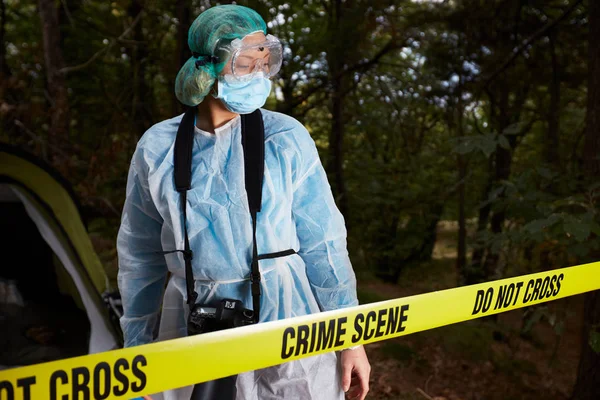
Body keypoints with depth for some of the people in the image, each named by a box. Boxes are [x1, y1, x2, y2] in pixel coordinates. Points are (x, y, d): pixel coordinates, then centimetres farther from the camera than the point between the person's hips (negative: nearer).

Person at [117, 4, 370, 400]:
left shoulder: (286, 138, -5)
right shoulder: (157, 148, -2)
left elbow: (323, 244, -2)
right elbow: (140, 258, 7)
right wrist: (136, 348, 10)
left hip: (286, 324, -1)